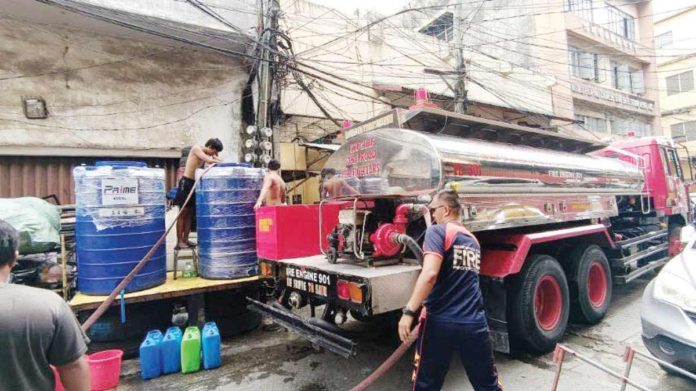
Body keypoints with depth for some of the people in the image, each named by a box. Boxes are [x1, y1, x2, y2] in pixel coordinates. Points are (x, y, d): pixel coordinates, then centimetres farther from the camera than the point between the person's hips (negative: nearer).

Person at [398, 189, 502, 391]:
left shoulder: (438, 231, -7)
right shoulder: (473, 240, 15)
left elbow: (430, 274, -21)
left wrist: (409, 311, -20)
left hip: (440, 322, -5)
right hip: (475, 323, 6)